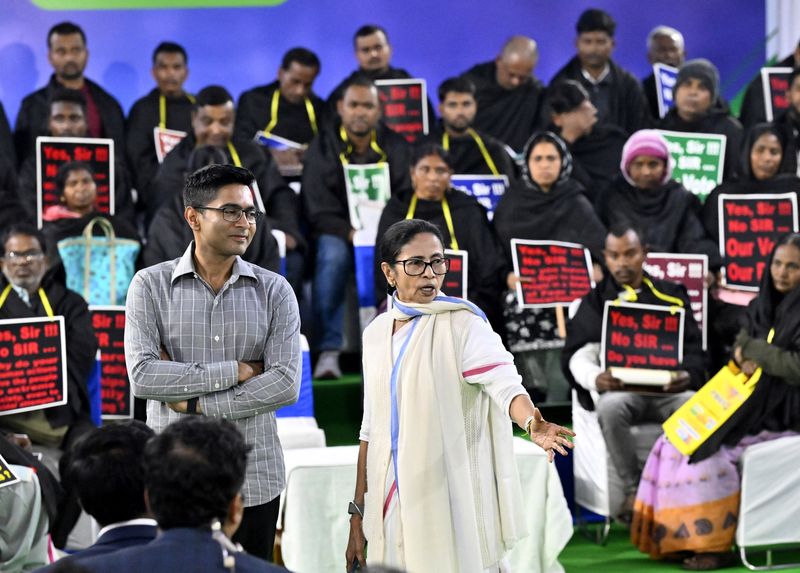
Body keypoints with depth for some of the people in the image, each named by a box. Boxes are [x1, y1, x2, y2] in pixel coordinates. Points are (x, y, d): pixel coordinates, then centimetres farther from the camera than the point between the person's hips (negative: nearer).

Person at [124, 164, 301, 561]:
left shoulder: (274, 291, 3)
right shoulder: (151, 286, 0)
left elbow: (286, 384, -8)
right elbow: (142, 376, -12)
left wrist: (195, 402, -12)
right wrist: (234, 371, -12)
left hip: (255, 479, 1)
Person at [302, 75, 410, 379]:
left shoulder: (396, 148, 5)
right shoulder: (323, 148, 0)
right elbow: (319, 211, -7)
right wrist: (351, 233, -25)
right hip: (337, 232, -1)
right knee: (332, 252, -36)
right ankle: (329, 350, -37)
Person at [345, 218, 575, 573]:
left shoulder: (462, 325, -8)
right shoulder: (376, 333, 8)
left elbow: (505, 384, -25)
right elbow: (372, 428, 13)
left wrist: (532, 424, -47)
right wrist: (357, 516, 12)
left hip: (452, 510, -5)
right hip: (391, 509, 5)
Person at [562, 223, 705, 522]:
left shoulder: (671, 296, 14)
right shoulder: (596, 301, 12)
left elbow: (693, 350, 8)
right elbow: (578, 356, 1)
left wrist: (687, 375, -18)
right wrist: (595, 378, -24)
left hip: (667, 388, 1)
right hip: (618, 388, 0)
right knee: (610, 408, -38)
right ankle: (632, 490, -22)